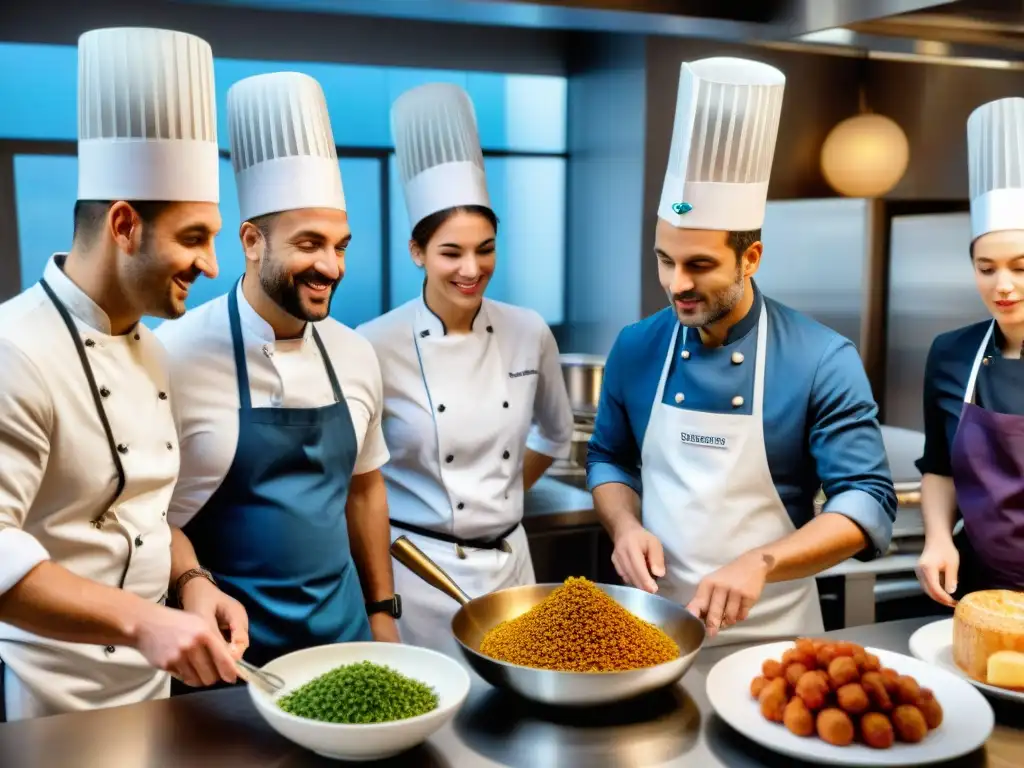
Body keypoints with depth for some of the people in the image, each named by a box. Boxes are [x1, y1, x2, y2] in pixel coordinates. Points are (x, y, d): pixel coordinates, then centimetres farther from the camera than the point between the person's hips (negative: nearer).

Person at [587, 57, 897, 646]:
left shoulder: (823, 362, -15)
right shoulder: (635, 349, -4)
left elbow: (870, 503, -16)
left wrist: (761, 562, -30)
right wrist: (626, 526, -11)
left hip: (770, 634, -2)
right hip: (652, 622, 3)